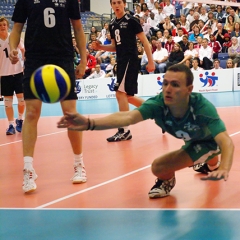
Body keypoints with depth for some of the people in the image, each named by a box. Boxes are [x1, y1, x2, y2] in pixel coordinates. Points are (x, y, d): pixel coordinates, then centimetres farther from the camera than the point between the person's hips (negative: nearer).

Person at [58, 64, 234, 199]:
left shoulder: (203, 108, -41)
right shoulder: (158, 104, -34)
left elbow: (226, 142, -52)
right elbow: (128, 117, -53)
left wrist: (224, 169, -75)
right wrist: (89, 123, -72)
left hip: (209, 141, -5)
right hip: (192, 139, 5)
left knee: (159, 167, -22)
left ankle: (167, 180, 11)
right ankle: (211, 164, 73)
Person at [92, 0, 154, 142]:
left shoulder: (131, 21, -9)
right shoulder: (112, 24, 13)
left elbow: (145, 41, -8)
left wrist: (151, 62, -12)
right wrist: (101, 47, 3)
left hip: (130, 60, -8)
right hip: (121, 62, 8)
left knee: (121, 93, -14)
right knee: (128, 96, 12)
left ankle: (124, 131, -10)